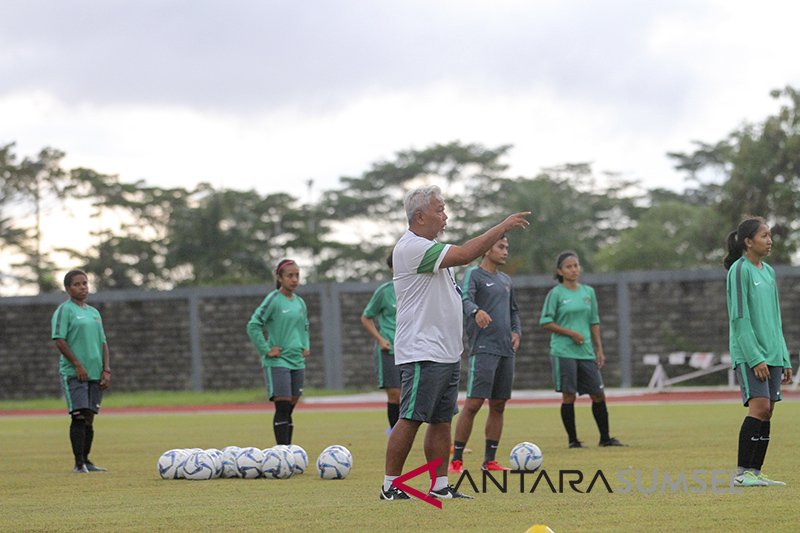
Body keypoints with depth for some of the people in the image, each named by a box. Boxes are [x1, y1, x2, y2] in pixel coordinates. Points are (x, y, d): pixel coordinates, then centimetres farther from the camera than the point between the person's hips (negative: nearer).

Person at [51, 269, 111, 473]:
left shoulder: (93, 312, 17)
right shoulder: (64, 310, -3)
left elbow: (102, 342, 18)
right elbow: (60, 341, -10)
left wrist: (106, 370, 8)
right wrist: (78, 365, -15)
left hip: (95, 373, 6)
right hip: (73, 373, -6)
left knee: (89, 418, 7)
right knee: (79, 416, -11)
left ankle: (86, 460, 13)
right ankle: (79, 463, -10)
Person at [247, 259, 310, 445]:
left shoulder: (300, 303, 12)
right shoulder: (273, 300, -9)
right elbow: (253, 326, -14)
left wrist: (305, 347, 13)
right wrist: (266, 350, -15)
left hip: (297, 361, 7)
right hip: (277, 362, -7)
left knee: (289, 409, 9)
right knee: (282, 408, -13)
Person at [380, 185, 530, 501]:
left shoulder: (430, 247, 19)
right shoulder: (411, 247, -15)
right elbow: (463, 255, -23)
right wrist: (503, 227, -17)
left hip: (447, 353, 10)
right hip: (422, 353, -10)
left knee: (441, 420, 9)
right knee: (410, 419, -9)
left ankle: (440, 486, 11)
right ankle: (390, 486, -5)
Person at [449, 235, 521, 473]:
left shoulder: (505, 281, 20)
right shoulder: (473, 274, -2)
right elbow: (465, 300, -20)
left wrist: (516, 331, 9)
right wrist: (476, 311, -42)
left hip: (506, 351, 7)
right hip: (483, 349, -7)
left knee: (498, 406, 6)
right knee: (473, 403, -12)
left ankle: (490, 460, 11)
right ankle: (456, 460, -9)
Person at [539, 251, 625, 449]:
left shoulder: (588, 292, 11)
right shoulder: (556, 293, -3)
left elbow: (594, 322, 17)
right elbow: (546, 322, -4)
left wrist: (599, 349, 11)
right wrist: (571, 333, -12)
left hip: (586, 352, 5)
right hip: (563, 352, -5)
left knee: (598, 395, 4)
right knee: (569, 395, -4)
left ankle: (605, 438, 14)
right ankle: (572, 440, 4)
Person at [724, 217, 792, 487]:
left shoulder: (768, 272, 17)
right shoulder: (740, 270, -8)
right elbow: (740, 318, -13)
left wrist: (784, 359, 17)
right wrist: (755, 358, -18)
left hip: (771, 354, 8)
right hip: (748, 353, -8)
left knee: (767, 412, 3)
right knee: (759, 406, -17)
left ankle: (755, 472, 6)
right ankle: (742, 473, -15)